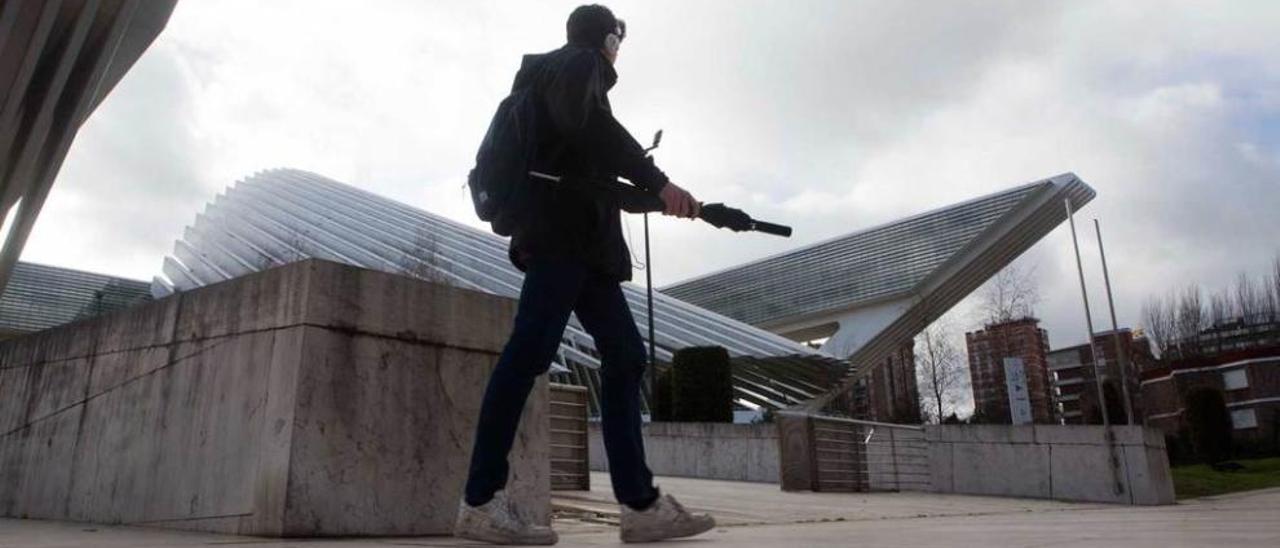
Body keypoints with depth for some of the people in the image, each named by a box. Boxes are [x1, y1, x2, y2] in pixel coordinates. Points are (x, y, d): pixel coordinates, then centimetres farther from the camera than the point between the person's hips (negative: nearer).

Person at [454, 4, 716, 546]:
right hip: (564, 230, -10)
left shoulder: (557, 71, 33)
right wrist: (655, 180, -24)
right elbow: (586, 120, -18)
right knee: (531, 351, -16)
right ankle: (480, 501, -14)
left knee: (625, 354, 0)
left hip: (580, 236, 10)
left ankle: (641, 504, -4)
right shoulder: (580, 62, 5)